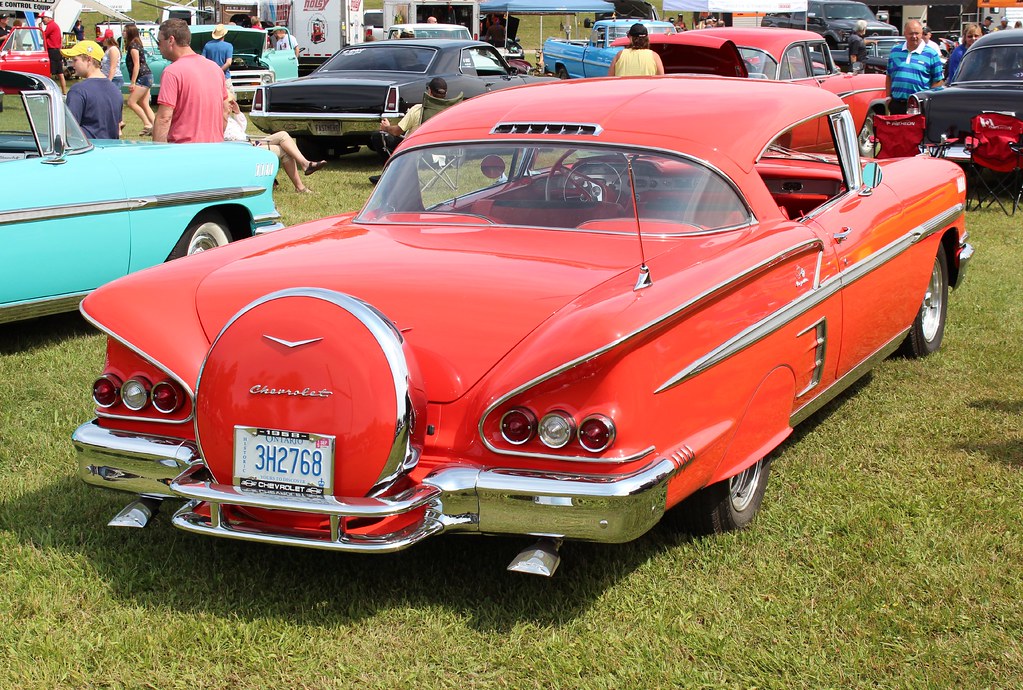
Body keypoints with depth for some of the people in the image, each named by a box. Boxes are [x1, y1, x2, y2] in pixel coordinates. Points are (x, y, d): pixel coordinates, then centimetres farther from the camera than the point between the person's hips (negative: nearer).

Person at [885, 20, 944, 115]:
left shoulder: (931, 54, 3)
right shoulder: (895, 51, 14)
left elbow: (938, 81, 2)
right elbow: (889, 76, 20)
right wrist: (889, 96, 10)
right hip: (896, 104, 3)